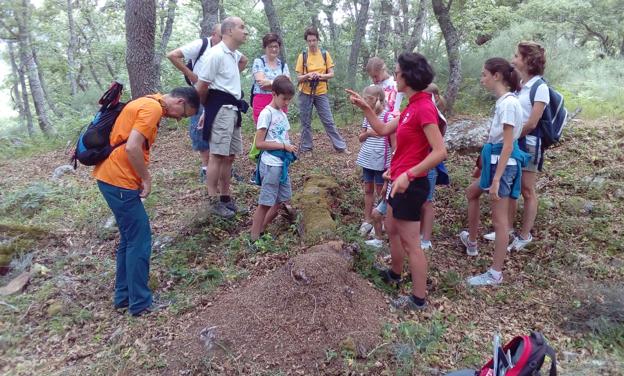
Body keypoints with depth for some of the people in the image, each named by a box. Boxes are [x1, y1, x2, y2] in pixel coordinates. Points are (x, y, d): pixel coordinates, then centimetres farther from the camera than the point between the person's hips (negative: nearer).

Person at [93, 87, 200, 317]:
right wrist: (146, 179, -11)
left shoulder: (148, 103, 16)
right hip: (119, 181, -10)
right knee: (140, 240, -1)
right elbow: (132, 148, -24)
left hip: (110, 176, 10)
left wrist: (141, 178, 12)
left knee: (129, 239, 17)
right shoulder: (153, 108, -15)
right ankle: (141, 303, 9)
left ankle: (124, 297, 26)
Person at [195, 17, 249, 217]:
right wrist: (206, 109, 2)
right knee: (218, 155, -6)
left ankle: (225, 197, 23)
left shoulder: (234, 54, 13)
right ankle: (213, 201, 3)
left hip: (233, 108, 9)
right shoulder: (216, 54, -15)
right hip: (221, 108, -9)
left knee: (230, 155, 12)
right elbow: (201, 87, -14)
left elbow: (244, 60, 40)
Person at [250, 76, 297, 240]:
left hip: (282, 163, 9)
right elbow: (259, 143, -17)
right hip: (271, 164, -8)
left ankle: (262, 230, 28)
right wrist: (284, 146, -17)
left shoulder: (282, 115, 12)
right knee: (265, 203, -2)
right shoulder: (267, 113, -13)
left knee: (283, 200, 15)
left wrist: (290, 148, 1)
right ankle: (254, 238, 10)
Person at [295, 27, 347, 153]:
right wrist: (307, 76, -22)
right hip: (305, 94, 0)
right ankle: (306, 148, 16)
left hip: (321, 93, 0)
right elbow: (298, 78, -1)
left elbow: (331, 74, 2)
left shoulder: (325, 54, 2)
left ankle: (341, 146, 9)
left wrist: (320, 75, -17)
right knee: (306, 123, 5)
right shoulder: (302, 56, -1)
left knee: (328, 121, 2)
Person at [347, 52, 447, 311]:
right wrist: (365, 108, 7)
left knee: (410, 243, 1)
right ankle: (395, 274, 46)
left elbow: (440, 151, -26)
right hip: (401, 181, 10)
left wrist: (409, 174, -30)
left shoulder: (424, 108, -21)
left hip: (411, 184, -10)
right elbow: (383, 130, 16)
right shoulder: (412, 106, 10)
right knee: (392, 229, 25)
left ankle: (418, 299, 16)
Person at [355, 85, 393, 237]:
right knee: (368, 190, 13)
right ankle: (367, 220, 24)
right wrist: (368, 133, -11)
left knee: (381, 191, 4)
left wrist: (392, 162, -14)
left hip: (381, 161, -6)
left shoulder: (387, 116, -13)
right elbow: (361, 138, 11)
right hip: (367, 160, 6)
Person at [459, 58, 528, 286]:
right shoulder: (502, 101, 9)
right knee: (471, 193, 28)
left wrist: (496, 179, -24)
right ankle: (471, 242, 43)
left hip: (504, 164, -10)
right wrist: (484, 164, 22)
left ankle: (495, 274, 9)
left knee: (499, 220, -2)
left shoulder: (508, 103, -19)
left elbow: (508, 145, -22)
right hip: (495, 160, 10)